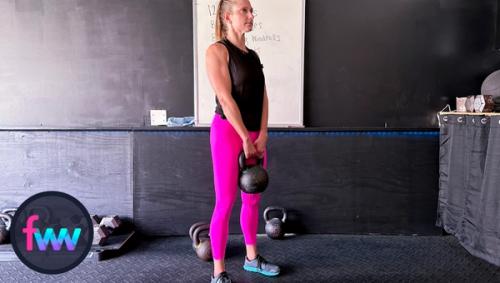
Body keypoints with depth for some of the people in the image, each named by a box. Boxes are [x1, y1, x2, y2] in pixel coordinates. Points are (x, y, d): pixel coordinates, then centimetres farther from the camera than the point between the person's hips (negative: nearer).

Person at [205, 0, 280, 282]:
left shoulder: (253, 55, 15)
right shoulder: (217, 50, -6)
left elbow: (263, 96, 8)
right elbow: (225, 98, -15)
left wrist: (262, 135, -4)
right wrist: (245, 139, -17)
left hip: (255, 134, 7)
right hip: (228, 132, -7)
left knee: (253, 200, 14)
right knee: (225, 202, -3)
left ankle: (252, 258, 30)